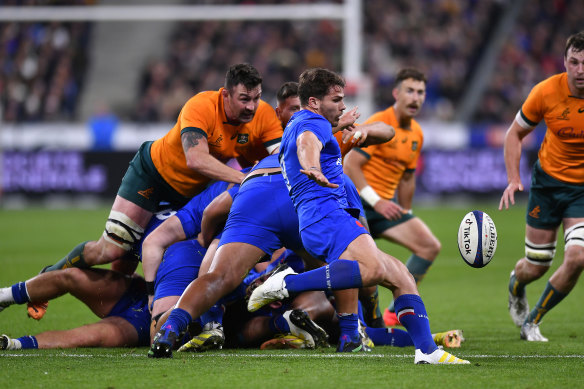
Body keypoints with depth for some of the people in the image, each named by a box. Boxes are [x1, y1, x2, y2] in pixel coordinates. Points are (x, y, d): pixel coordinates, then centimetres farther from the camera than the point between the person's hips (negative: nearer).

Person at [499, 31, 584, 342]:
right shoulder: (546, 92, -15)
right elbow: (515, 134, 1)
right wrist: (513, 179, -9)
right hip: (548, 180, 0)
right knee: (535, 267, 5)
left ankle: (532, 321, 6)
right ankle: (515, 286, 46)